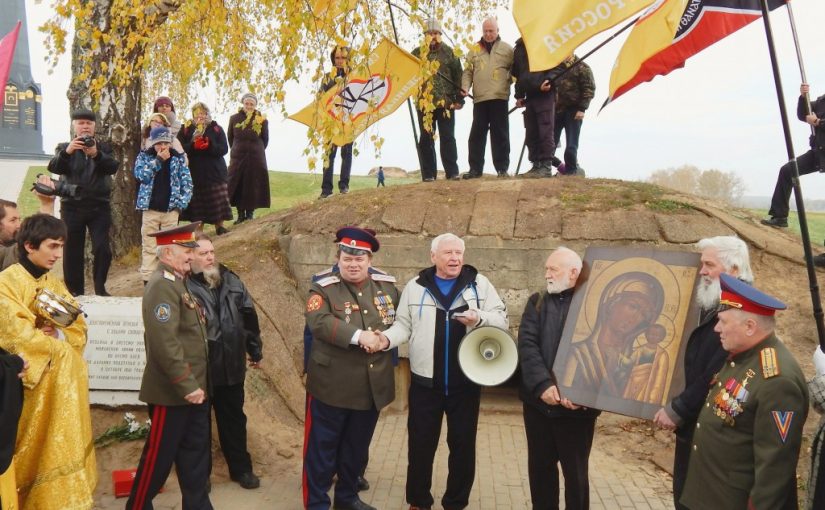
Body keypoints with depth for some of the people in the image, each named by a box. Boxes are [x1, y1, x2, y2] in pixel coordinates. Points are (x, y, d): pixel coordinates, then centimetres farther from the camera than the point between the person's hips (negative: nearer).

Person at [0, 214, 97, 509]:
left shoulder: (55, 284, 12)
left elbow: (79, 330, 8)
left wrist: (59, 335, -12)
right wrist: (59, 348, -7)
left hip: (66, 386, 6)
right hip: (34, 385, -6)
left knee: (65, 449, 9)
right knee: (36, 452, -2)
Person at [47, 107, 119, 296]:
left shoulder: (103, 148, 9)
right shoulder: (64, 147, 8)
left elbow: (113, 167, -10)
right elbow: (54, 167, -11)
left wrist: (96, 155, -29)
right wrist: (67, 151, -30)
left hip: (99, 206, 0)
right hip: (72, 206, 1)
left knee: (102, 249, -9)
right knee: (72, 251, 3)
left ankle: (100, 287, 7)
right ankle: (75, 291, 12)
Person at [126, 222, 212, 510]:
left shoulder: (180, 282, 13)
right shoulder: (162, 286, -18)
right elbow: (165, 344, -26)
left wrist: (195, 384, 17)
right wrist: (186, 386, -23)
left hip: (193, 387, 9)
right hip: (172, 392, -9)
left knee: (196, 454, 15)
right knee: (159, 455, 6)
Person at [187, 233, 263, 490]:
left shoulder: (230, 280, 4)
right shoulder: (184, 286, -15)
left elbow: (249, 315, 10)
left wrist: (255, 350, 13)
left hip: (231, 365, 5)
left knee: (234, 419, 17)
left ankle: (241, 468, 32)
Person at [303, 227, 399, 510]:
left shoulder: (387, 285, 6)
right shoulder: (323, 288, -8)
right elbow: (319, 322, -23)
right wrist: (358, 336, -28)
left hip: (372, 385, 5)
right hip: (332, 385, -4)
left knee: (357, 447, 19)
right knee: (322, 447, 6)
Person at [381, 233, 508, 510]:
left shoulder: (479, 283, 2)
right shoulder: (416, 286, 4)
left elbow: (502, 319, 1)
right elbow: (404, 325, 4)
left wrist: (480, 319, -19)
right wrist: (387, 338, -16)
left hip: (465, 382, 0)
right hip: (425, 382, 0)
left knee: (463, 444, 10)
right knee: (421, 444, 8)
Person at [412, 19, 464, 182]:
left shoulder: (448, 52, 9)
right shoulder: (417, 53, 10)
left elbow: (458, 75, 7)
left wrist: (459, 98, 1)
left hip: (446, 102, -1)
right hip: (424, 103, 1)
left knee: (448, 138, 0)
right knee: (426, 140, 3)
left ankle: (452, 172, 5)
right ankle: (428, 174, 8)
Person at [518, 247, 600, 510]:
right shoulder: (537, 302, 7)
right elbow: (527, 344, -5)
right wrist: (543, 384, -19)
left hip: (577, 405, -3)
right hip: (539, 401, 4)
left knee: (575, 471, 10)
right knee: (540, 466, 15)